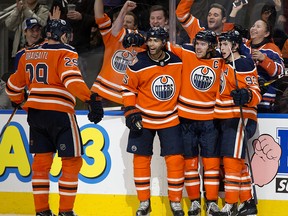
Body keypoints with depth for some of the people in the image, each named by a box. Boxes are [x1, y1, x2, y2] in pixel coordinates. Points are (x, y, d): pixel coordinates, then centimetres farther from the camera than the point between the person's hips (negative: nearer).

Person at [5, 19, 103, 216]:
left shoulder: (28, 55, 14)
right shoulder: (66, 53, -5)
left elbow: (14, 85, 22)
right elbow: (71, 78, -24)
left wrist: (19, 102, 42)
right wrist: (91, 98, -35)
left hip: (35, 112, 6)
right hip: (59, 113, -6)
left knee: (42, 160, 13)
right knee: (71, 161, 3)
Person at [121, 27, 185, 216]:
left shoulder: (177, 61, -6)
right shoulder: (138, 63, -12)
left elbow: (183, 85, 12)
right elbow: (128, 88, -3)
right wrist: (131, 112, -9)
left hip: (170, 120, 1)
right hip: (143, 119, -1)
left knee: (175, 159, -4)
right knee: (141, 158, 2)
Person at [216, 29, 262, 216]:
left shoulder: (244, 65, -12)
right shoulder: (227, 64, 15)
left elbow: (255, 93, -19)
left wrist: (246, 95, -37)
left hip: (240, 119, -10)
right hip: (227, 120, 10)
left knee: (232, 160, -12)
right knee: (237, 163, 12)